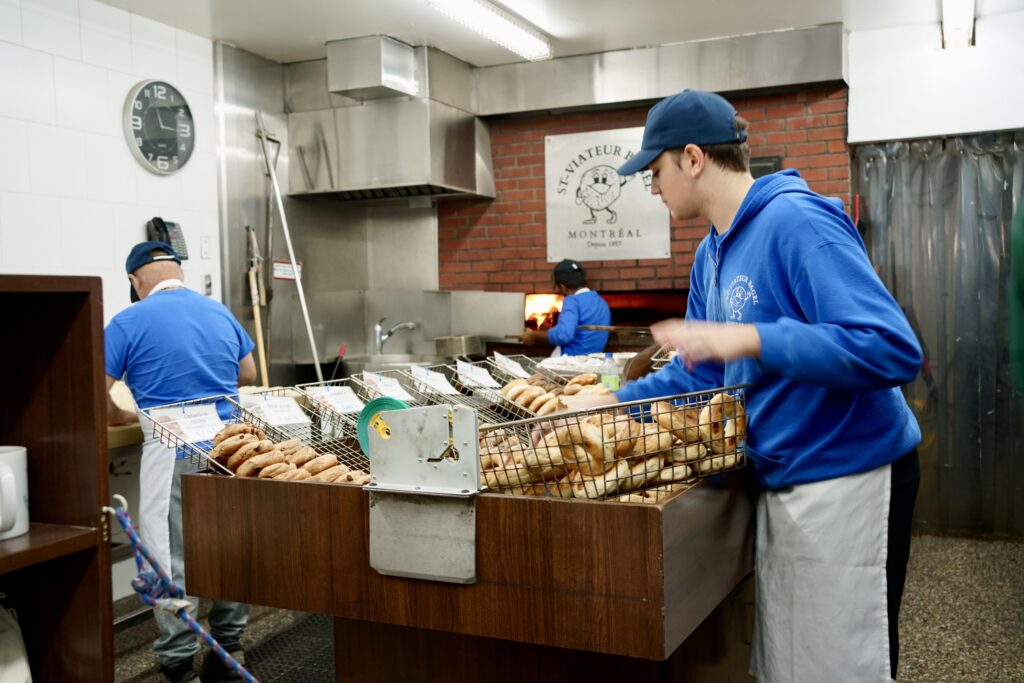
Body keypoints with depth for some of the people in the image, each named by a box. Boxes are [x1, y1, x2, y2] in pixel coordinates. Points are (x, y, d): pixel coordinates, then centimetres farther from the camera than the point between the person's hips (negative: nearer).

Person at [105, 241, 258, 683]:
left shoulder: (129, 322, -3)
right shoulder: (221, 313, 12)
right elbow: (249, 376, 24)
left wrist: (119, 417, 16)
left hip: (172, 451, -5)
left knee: (171, 557, 3)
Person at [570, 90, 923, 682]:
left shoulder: (795, 221, -19)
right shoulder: (712, 255, 9)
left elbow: (894, 351, -27)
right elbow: (699, 376, 18)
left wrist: (750, 339, -32)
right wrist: (606, 407, 11)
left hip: (848, 481, -9)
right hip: (784, 482, 9)